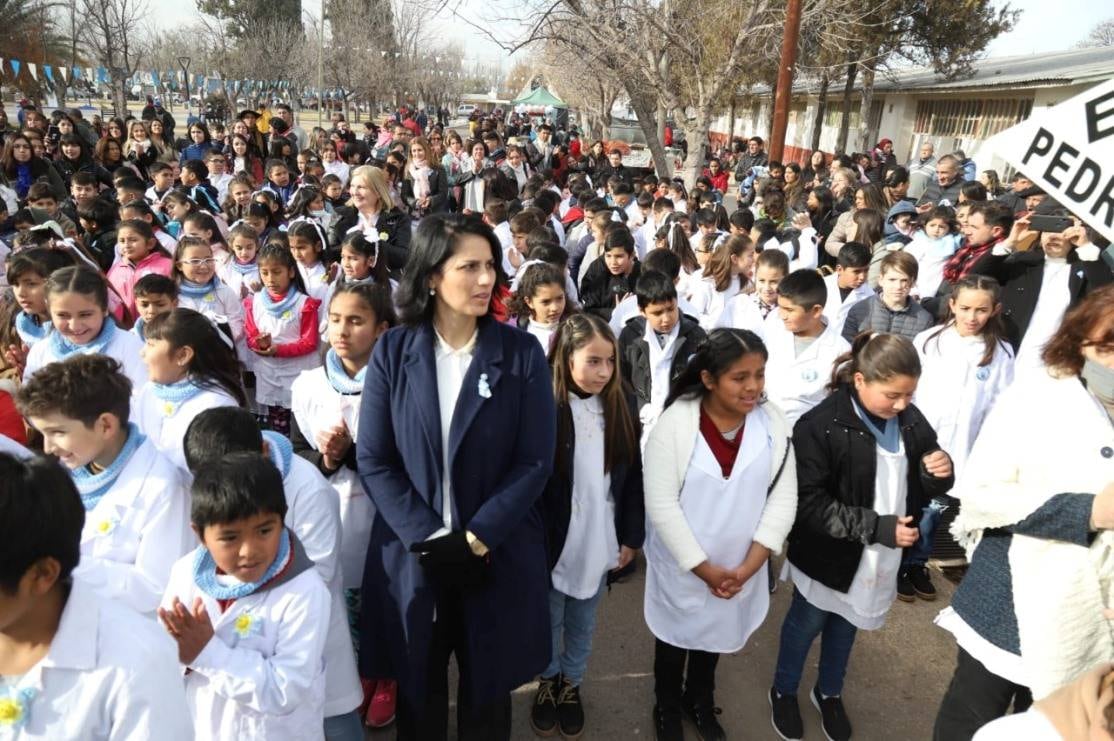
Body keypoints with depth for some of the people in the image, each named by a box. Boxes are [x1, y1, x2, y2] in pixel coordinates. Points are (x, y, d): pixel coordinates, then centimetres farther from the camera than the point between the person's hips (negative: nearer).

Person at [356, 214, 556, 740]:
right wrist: (429, 538, -16)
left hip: (499, 556, 0)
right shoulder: (393, 352, -5)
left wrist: (475, 540, -17)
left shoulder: (522, 353, -7)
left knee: (487, 690, 18)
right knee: (417, 689, 20)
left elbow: (535, 462, -10)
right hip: (412, 554, 1)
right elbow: (373, 460, -6)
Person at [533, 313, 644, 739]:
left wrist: (631, 536, 4)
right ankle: (548, 681, 44)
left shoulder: (621, 407, -6)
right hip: (553, 541, -3)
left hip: (599, 540, 3)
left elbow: (633, 476, 1)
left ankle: (571, 684, 45)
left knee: (583, 623, 22)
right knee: (549, 620, 19)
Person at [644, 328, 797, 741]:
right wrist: (704, 570, -16)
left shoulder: (773, 422, -10)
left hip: (739, 569, 3)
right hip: (681, 566, -3)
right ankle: (667, 708, 46)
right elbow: (662, 504, -20)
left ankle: (700, 700, 52)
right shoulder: (675, 423, -21)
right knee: (675, 634, 19)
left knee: (716, 634, 24)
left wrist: (749, 566, -14)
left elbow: (783, 497, -8)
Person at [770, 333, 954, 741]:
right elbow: (808, 503, -26)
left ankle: (829, 693, 51)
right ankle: (784, 691, 45)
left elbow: (920, 486, 5)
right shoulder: (821, 425, -25)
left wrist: (938, 474, -19)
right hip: (828, 555, -4)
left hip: (880, 558, 5)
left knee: (846, 626, 26)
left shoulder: (910, 420, -9)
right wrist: (878, 526, -30)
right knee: (806, 624, 19)